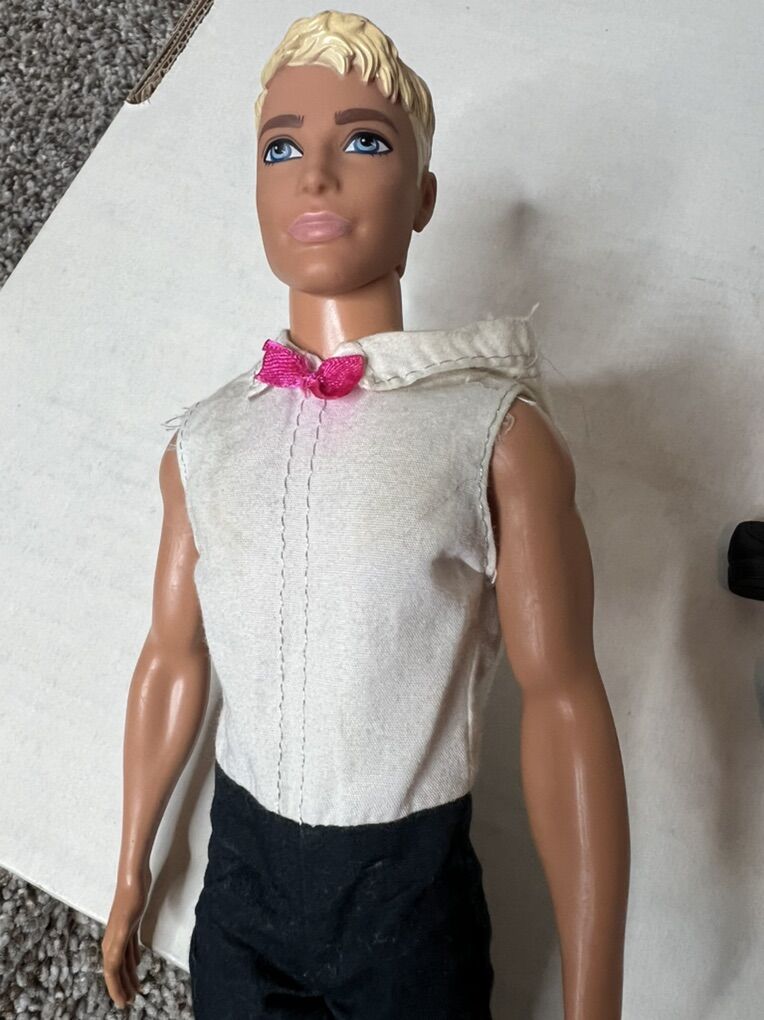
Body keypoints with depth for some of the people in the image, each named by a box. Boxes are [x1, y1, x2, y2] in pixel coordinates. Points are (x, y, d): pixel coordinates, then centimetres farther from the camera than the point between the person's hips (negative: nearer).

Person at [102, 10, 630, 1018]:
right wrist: (132, 870, 12)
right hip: (240, 869, 3)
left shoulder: (499, 433, -14)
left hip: (412, 886, -2)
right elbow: (173, 659, 3)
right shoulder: (201, 444, -3)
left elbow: (563, 702, -17)